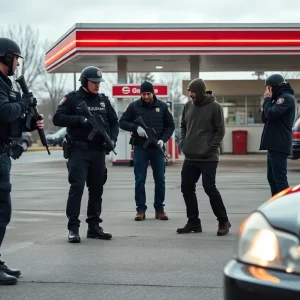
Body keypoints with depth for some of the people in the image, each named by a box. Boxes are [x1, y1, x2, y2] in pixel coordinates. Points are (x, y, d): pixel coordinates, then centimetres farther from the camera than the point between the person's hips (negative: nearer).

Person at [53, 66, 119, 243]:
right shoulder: (72, 99, -1)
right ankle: (73, 227, -9)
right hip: (79, 151, -5)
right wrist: (79, 119, -21)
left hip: (99, 151, 5)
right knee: (77, 187, -12)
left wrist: (113, 139, -2)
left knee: (97, 189, 8)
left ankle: (94, 226, 16)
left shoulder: (104, 100, 12)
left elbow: (114, 122, 16)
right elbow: (57, 118, -9)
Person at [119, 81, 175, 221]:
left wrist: (163, 139, -8)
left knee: (160, 180, 4)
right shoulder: (134, 106, -1)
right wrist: (136, 127, -16)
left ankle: (159, 209, 14)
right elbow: (122, 122, 1)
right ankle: (141, 209, 6)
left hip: (157, 148, 1)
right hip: (140, 148, -1)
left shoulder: (162, 106, 2)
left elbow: (171, 125, 7)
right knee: (140, 180, 0)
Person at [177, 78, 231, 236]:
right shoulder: (188, 106, 8)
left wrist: (211, 148, -14)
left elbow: (220, 130, -8)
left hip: (208, 157, -6)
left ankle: (223, 221, 5)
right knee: (186, 188, 6)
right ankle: (193, 222, 17)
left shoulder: (214, 106, -8)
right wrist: (183, 142, 6)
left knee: (209, 188, -9)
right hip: (190, 156, 6)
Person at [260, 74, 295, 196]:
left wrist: (267, 99, -6)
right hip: (274, 145, 10)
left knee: (280, 178, -12)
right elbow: (264, 118, 17)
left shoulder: (286, 98, -10)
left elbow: (271, 114, -22)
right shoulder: (279, 99, 20)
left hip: (279, 146, -10)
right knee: (272, 177, 12)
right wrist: (267, 100, 5)